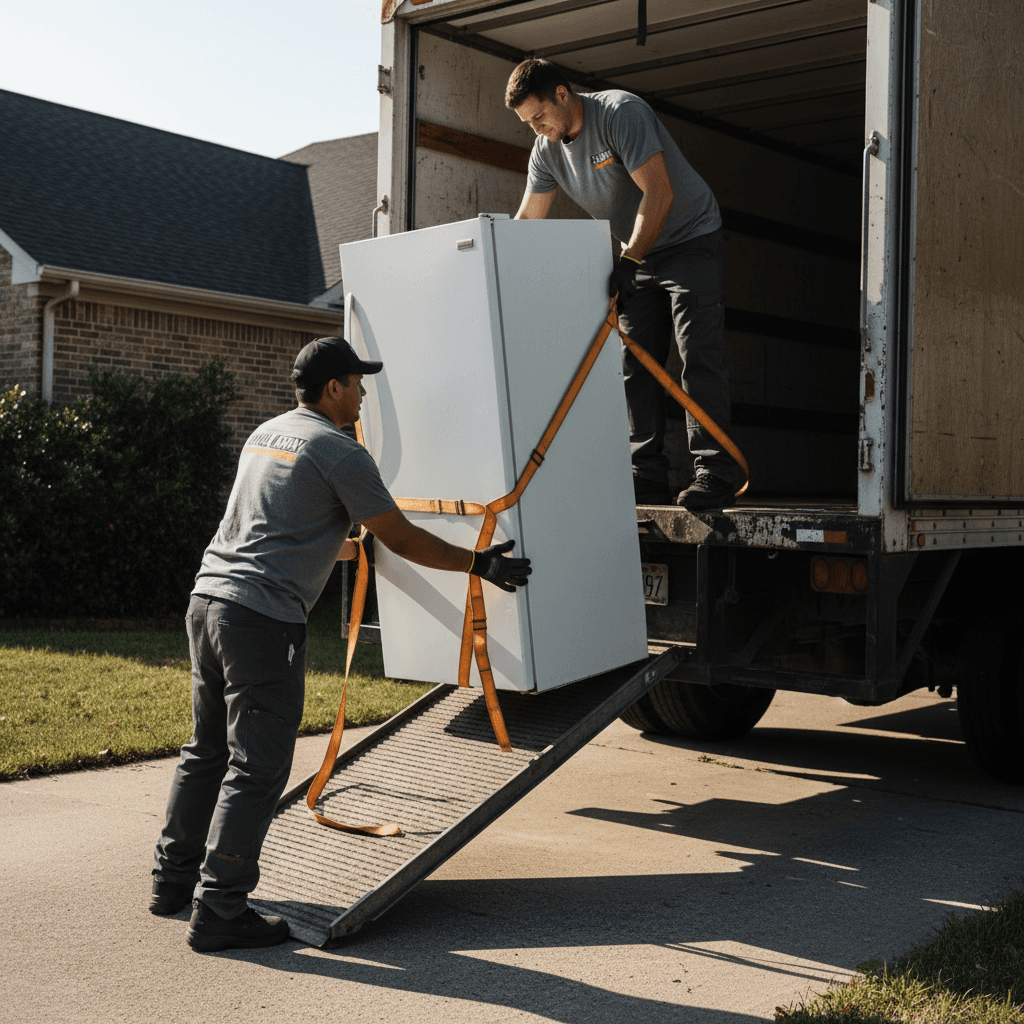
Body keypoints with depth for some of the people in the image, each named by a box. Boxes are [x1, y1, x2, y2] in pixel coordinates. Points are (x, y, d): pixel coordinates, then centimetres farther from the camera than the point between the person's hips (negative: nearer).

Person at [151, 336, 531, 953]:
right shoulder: (339, 451, -6)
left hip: (209, 598, 9)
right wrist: (479, 563, 7)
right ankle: (218, 912, -1)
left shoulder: (266, 434, 20)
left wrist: (357, 549, 46)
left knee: (209, 751, 20)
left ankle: (174, 880, 30)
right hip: (263, 618, -9)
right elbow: (400, 537, -3)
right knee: (257, 768, -3)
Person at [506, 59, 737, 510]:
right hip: (637, 256, 7)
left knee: (699, 356, -15)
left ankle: (713, 474, -16)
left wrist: (627, 261, -33)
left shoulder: (621, 112, -22)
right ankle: (647, 480, 2)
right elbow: (527, 219, 5)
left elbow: (659, 193, -28)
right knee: (634, 363, 1)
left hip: (690, 239, -7)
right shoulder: (546, 149, -1)